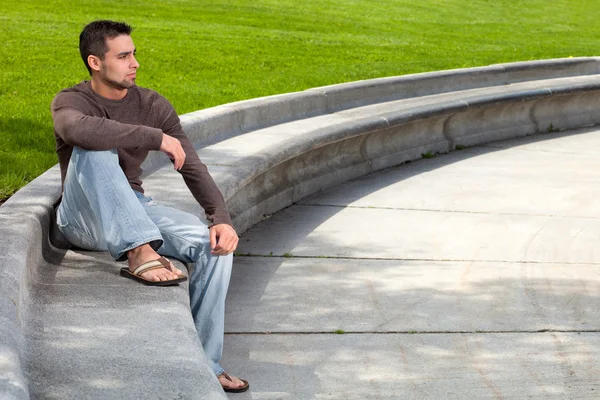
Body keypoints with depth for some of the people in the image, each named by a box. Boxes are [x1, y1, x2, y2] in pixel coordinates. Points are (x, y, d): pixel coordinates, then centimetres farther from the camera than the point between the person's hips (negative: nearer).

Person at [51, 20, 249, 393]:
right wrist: (156, 137, -36)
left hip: (135, 209, 4)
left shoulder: (153, 105, 1)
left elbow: (193, 168, -4)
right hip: (84, 219, -4)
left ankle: (204, 363, -12)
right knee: (96, 150, -34)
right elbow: (80, 130, -38)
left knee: (216, 244, -20)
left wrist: (222, 218, -20)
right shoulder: (70, 102, -11)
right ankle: (139, 254, -42)